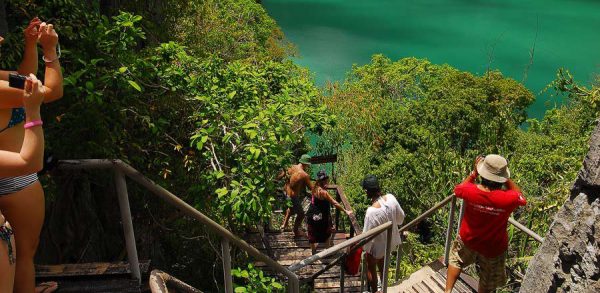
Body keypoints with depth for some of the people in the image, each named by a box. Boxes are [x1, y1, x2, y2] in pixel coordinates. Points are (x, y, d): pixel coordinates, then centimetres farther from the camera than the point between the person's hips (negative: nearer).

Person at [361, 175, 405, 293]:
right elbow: (401, 216, -2)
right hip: (390, 240, 6)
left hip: (377, 245, -6)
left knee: (370, 269, 21)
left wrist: (365, 249, -9)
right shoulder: (391, 197, -20)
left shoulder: (371, 211, -38)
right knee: (382, 266, 31)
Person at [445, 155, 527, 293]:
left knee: (456, 260, 33)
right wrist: (504, 177, -13)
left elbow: (458, 189, -3)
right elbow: (520, 195, -7)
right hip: (493, 249, -1)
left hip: (468, 240, 2)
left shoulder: (470, 191, -29)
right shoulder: (508, 199, -34)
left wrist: (474, 173, -5)